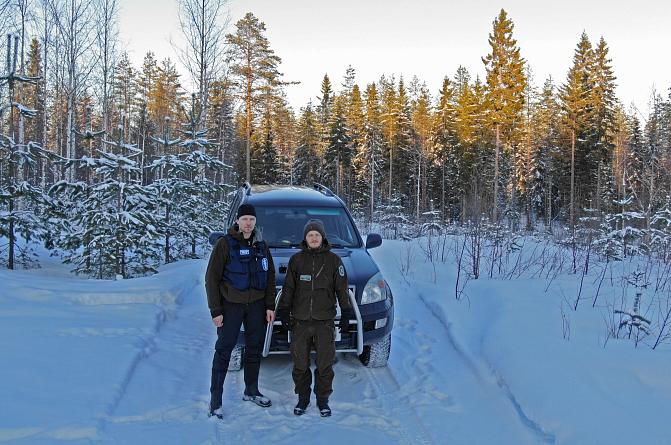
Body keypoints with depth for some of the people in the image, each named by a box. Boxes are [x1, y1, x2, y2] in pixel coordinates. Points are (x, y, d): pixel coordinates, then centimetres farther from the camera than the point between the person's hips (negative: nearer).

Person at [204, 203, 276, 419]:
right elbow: (212, 278, -8)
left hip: (257, 305, 5)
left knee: (255, 349, 13)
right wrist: (215, 310, -13)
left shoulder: (261, 246, 9)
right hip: (231, 305, -5)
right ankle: (215, 400, 0)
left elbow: (270, 278, 12)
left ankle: (251, 391, 28)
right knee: (224, 350, -4)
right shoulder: (225, 244, -7)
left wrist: (270, 306, 4)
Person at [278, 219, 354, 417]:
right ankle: (303, 399, 20)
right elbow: (288, 288, 10)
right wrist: (283, 310, 5)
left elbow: (342, 288, 6)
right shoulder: (296, 260, 6)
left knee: (325, 365, 2)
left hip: (325, 321, -1)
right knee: (300, 365, 5)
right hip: (300, 321, 1)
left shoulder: (333, 260, 4)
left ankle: (323, 400, 17)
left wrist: (346, 312, 2)